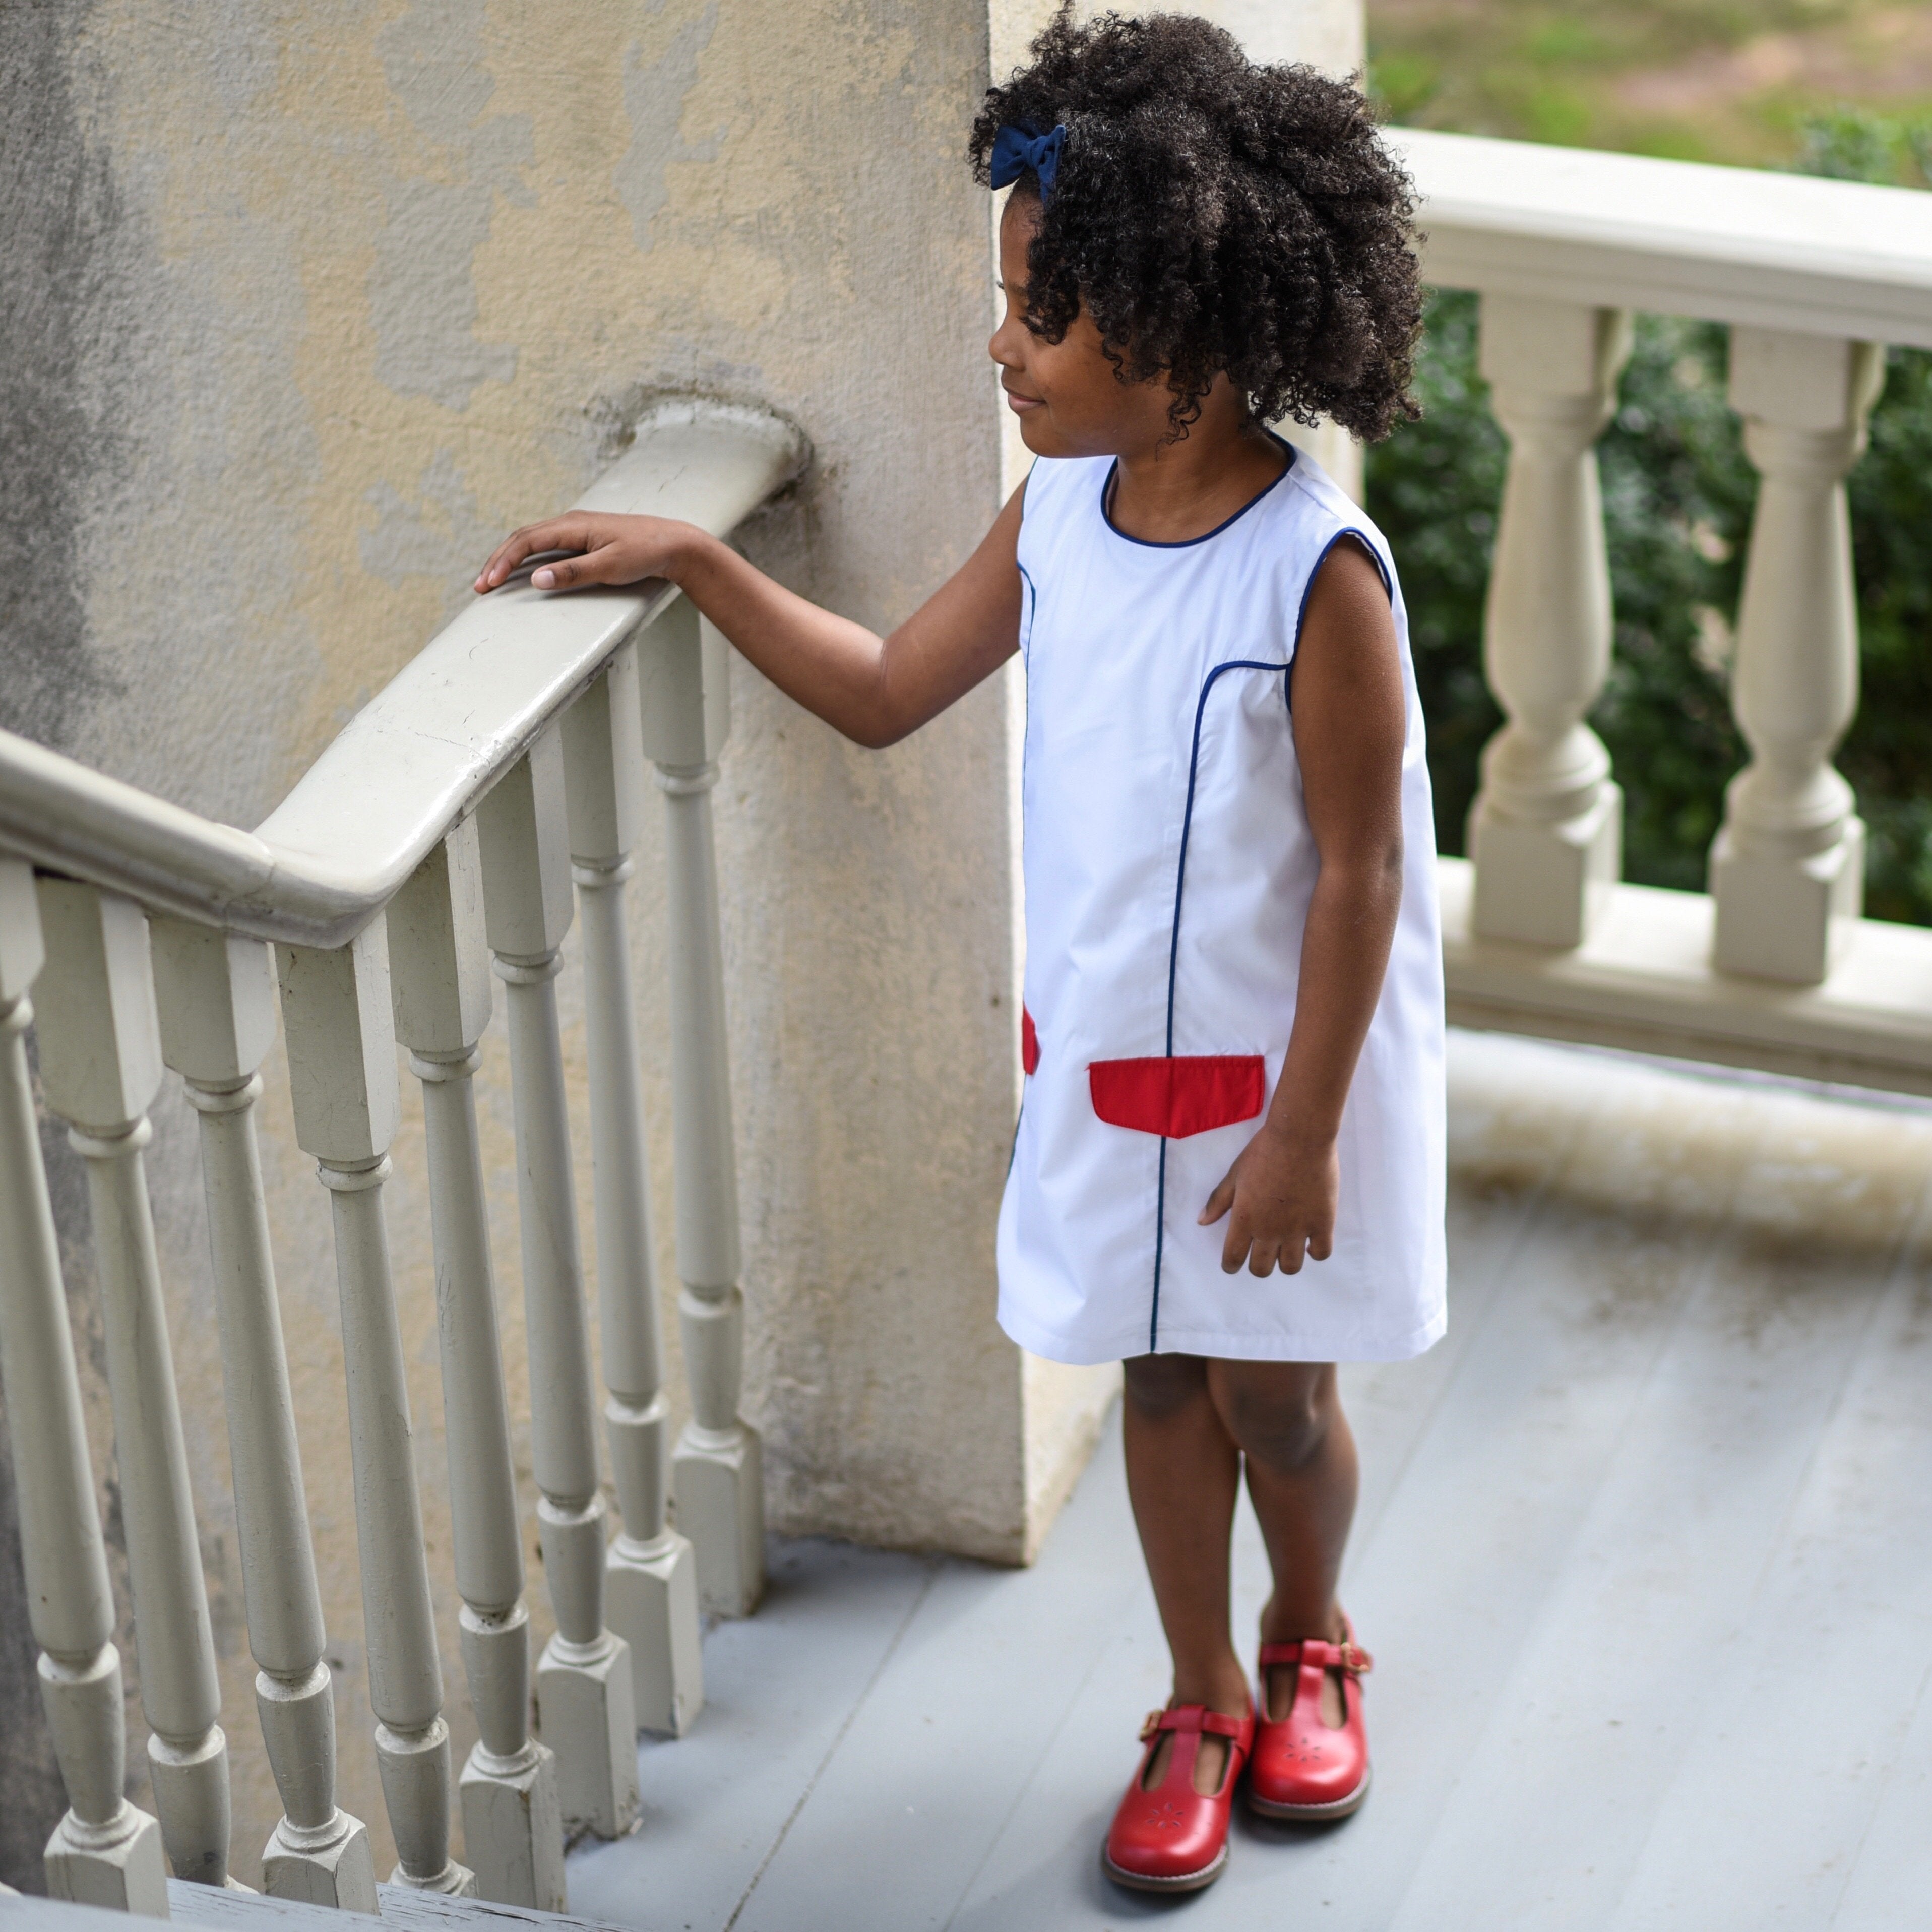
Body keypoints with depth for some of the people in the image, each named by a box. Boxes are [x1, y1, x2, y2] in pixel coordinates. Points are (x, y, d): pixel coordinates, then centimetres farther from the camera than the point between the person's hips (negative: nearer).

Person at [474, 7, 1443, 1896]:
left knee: (1271, 1386, 14)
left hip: (1275, 1066, -5)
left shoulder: (1317, 573, -25)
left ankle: (1311, 1642, 44)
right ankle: (1201, 1707, 36)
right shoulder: (1059, 511, -6)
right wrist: (692, 561, 1)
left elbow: (1360, 873, -19)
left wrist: (1303, 1130, -16)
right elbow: (885, 691, 8)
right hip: (1099, 1049, 5)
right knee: (1159, 1375, 17)